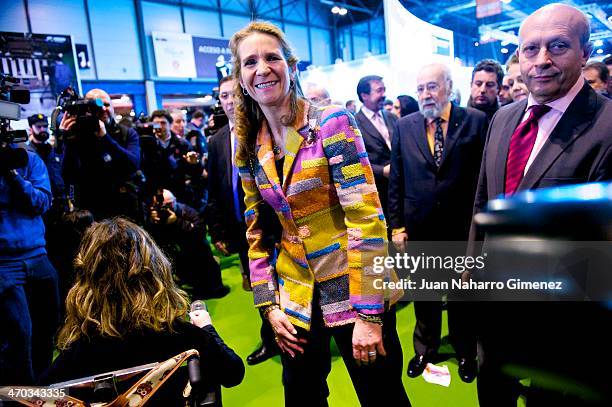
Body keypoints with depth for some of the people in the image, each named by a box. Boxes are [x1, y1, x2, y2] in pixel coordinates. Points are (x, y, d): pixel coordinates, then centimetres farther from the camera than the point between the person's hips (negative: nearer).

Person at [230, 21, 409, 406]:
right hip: (296, 300, 5)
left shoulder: (331, 121, -13)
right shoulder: (250, 147, 3)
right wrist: (269, 304, 3)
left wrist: (368, 312, -19)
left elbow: (366, 215, -18)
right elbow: (258, 232, 9)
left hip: (352, 292, -4)